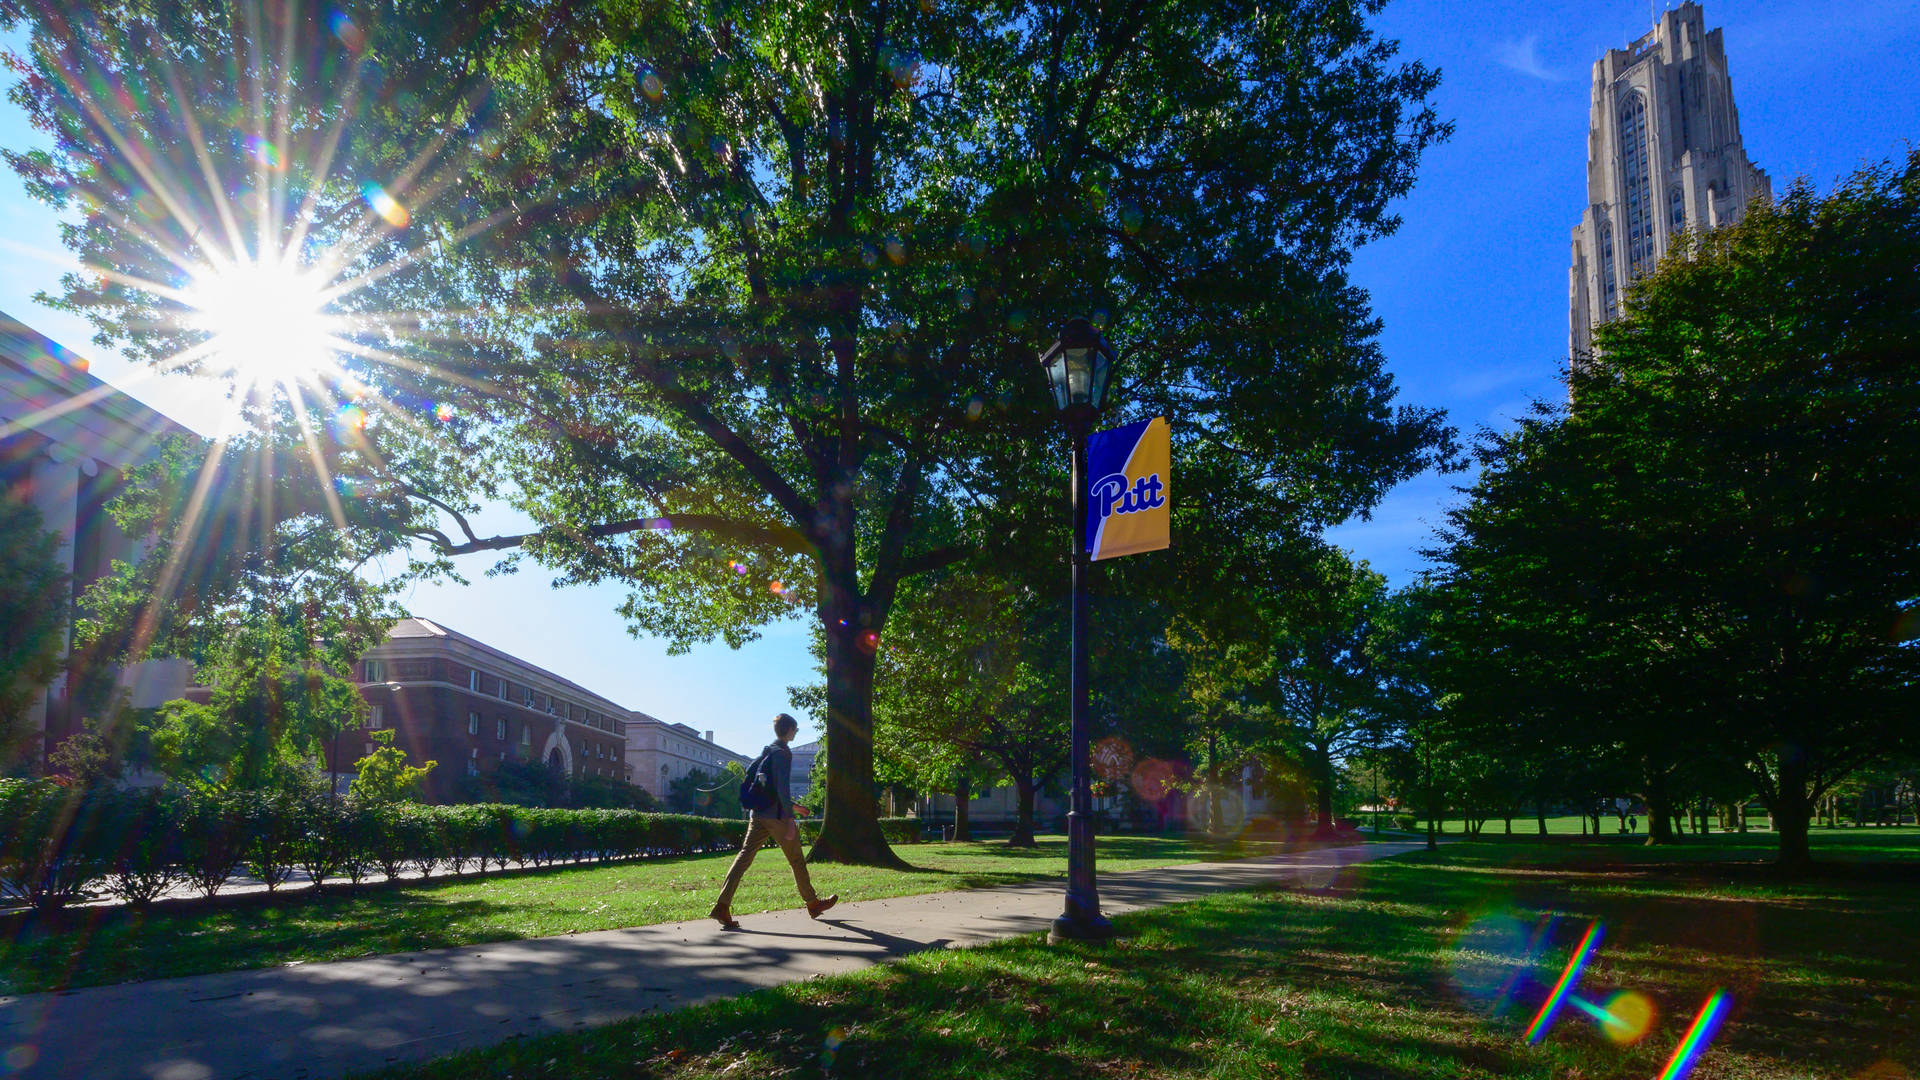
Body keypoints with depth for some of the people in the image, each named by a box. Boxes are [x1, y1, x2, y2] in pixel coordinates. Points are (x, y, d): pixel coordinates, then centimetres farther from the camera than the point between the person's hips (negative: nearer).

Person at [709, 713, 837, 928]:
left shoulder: (765, 751, 16)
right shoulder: (782, 753, -11)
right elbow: (783, 787, -19)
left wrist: (792, 805, 32)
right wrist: (790, 818, -21)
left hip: (758, 814, 8)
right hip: (776, 816, -8)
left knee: (745, 856, -1)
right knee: (796, 860, 7)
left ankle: (722, 906, -11)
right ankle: (812, 904, 20)